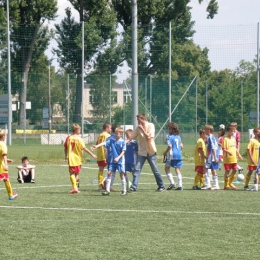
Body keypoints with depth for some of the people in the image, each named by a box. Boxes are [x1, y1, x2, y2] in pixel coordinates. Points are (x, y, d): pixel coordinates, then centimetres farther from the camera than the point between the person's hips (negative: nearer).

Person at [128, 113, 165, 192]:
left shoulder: (150, 126, -7)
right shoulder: (138, 128, 4)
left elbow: (148, 137, -17)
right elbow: (132, 137, 1)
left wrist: (142, 129, -18)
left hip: (151, 152, -3)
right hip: (142, 152, 3)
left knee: (155, 170, 4)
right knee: (137, 169, -8)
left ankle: (161, 186, 18)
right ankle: (133, 187, -9)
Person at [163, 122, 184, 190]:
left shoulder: (169, 136, -8)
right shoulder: (178, 137, 12)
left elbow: (169, 146, -17)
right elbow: (181, 146, 14)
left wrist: (165, 152, -3)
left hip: (172, 155, -6)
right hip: (179, 155, 6)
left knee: (167, 168, 7)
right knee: (177, 170, 7)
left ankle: (172, 183, -4)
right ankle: (180, 185, 0)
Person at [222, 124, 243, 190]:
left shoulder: (233, 139, 13)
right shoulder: (225, 139, -10)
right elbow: (223, 149, -16)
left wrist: (238, 155, 21)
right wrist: (228, 152, -32)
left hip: (234, 158, 7)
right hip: (227, 158, -7)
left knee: (235, 170, 7)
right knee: (227, 171, -1)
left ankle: (230, 183, 24)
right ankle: (226, 185, 7)